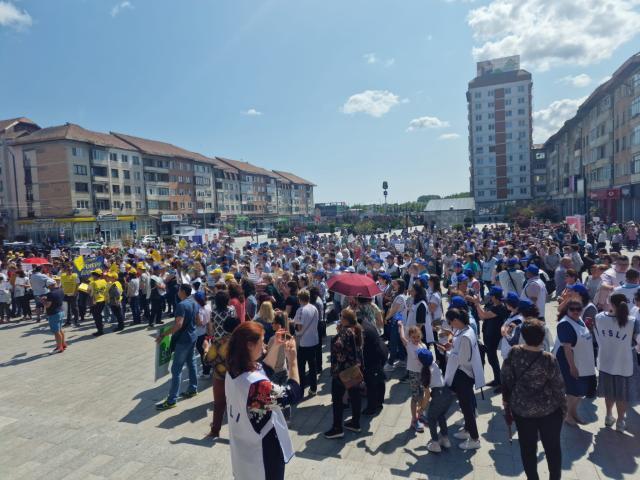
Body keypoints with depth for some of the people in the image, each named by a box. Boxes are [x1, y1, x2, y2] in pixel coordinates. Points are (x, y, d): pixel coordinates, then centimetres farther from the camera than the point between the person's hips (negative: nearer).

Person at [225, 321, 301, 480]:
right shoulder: (255, 384, -35)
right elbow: (293, 395, -23)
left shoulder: (234, 371, -8)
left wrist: (276, 346, 2)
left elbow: (263, 368, 10)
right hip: (262, 452, -8)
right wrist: (293, 361, -18)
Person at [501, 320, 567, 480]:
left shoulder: (513, 353, -14)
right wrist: (563, 407, 6)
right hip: (549, 410, -2)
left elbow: (505, 380, -4)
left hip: (521, 409, 2)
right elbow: (558, 387, -11)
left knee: (527, 447, 18)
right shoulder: (548, 359, -21)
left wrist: (507, 401, 12)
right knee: (552, 446, 19)